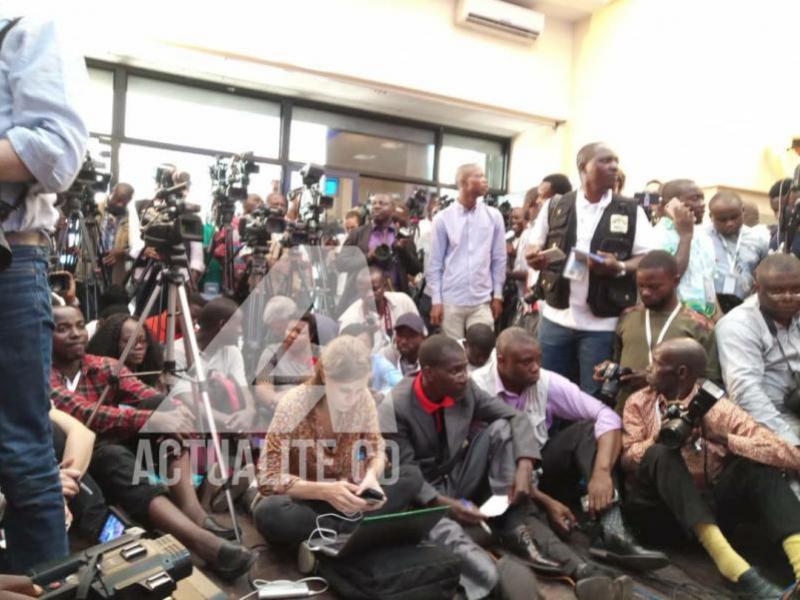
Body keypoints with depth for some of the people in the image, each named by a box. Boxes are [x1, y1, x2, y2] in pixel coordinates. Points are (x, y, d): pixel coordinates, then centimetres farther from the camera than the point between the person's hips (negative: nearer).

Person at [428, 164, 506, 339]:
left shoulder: (494, 216, 4)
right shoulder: (443, 218, -1)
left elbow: (499, 259, 8)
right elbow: (435, 263, 1)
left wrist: (498, 295, 7)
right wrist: (436, 300, -2)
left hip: (482, 301, 1)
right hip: (450, 301, -1)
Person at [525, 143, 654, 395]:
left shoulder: (631, 211, 1)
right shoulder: (554, 206, 4)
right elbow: (533, 248, 11)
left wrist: (619, 267, -21)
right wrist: (535, 257, -13)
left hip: (602, 324, -1)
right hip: (556, 318, 2)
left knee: (593, 396, 7)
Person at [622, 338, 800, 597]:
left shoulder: (717, 408, -3)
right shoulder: (639, 402, 4)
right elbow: (626, 456, -6)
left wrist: (721, 438, -24)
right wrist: (659, 439, -24)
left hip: (708, 507, 1)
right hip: (658, 510, 0)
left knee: (758, 463, -18)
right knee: (662, 454, -28)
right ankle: (733, 566, -41)